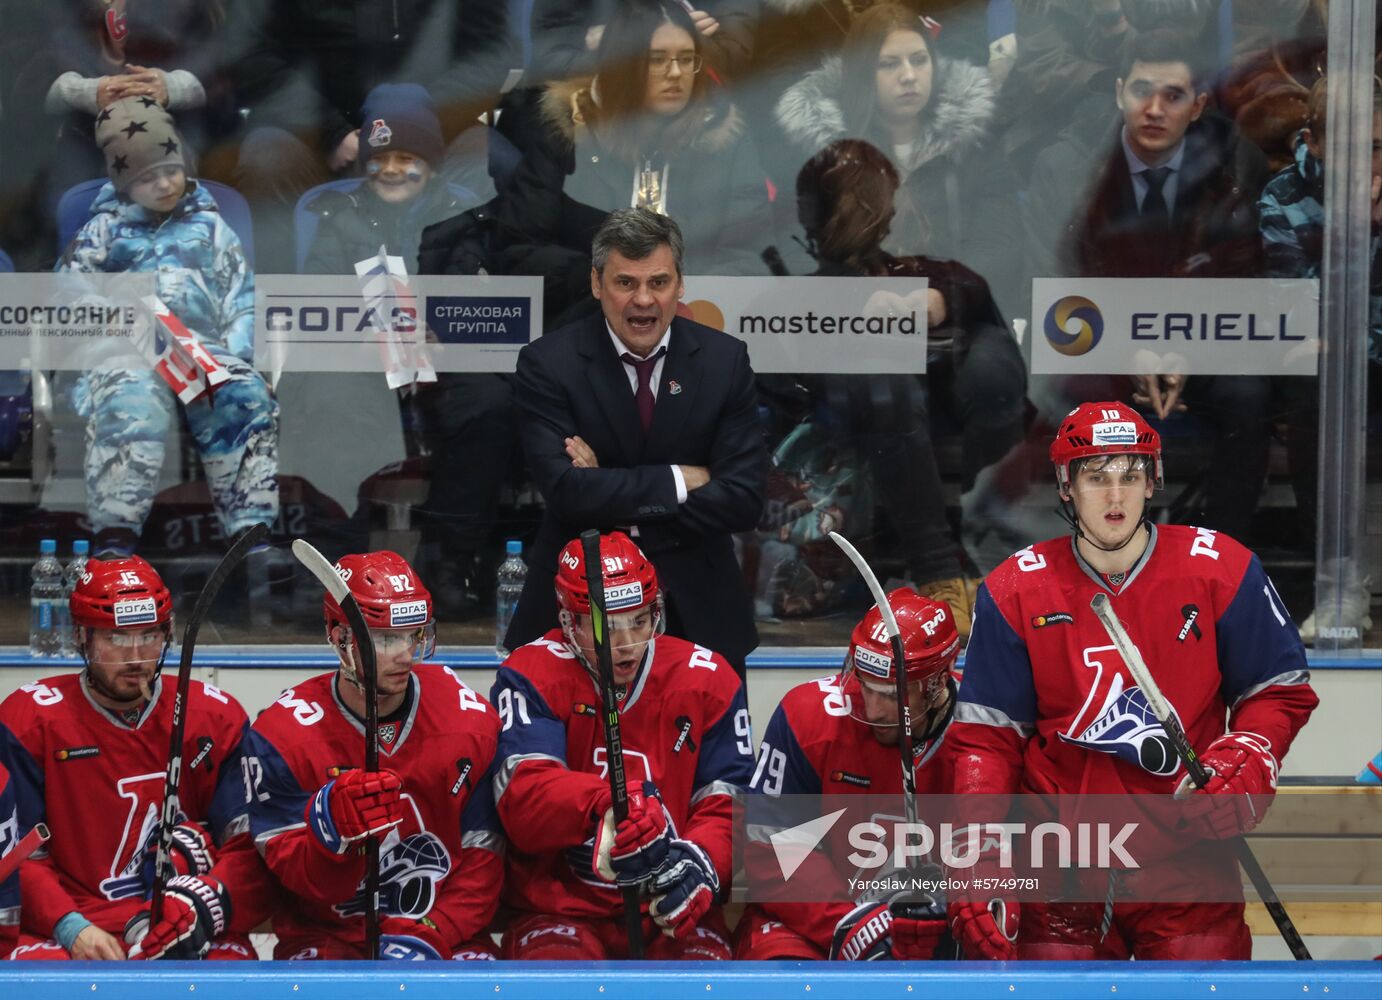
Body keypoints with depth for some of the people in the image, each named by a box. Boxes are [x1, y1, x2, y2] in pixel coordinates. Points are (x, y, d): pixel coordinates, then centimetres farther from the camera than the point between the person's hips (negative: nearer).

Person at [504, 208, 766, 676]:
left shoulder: (724, 359, -1)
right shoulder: (547, 364, -6)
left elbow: (743, 498, -7)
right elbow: (565, 491, -17)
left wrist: (614, 497, -14)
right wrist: (679, 480, -15)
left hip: (697, 615, 2)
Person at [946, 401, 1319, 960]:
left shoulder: (1222, 572, -2)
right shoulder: (1014, 593, 1)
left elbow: (1282, 690, 7)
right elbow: (985, 735, 2)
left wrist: (1247, 757, -13)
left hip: (1186, 851, -1)